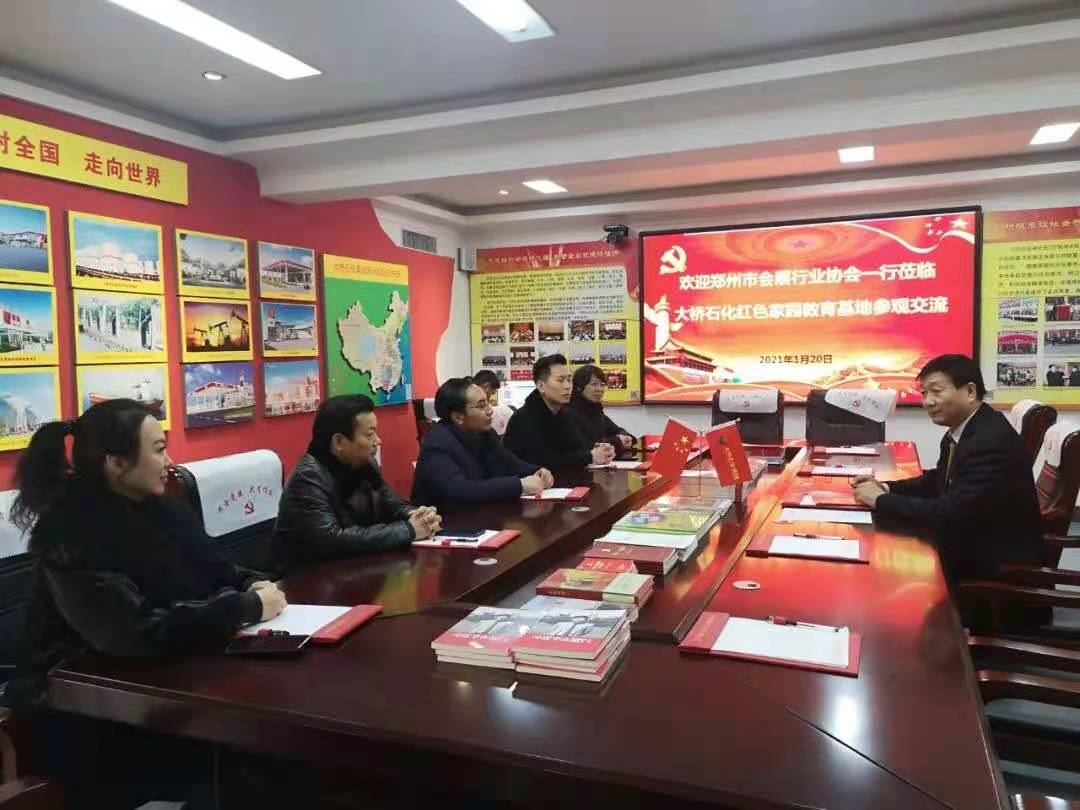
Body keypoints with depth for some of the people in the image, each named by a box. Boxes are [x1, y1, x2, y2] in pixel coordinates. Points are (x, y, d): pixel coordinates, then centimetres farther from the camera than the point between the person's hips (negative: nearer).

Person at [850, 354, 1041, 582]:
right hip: (970, 543, 7)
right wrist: (886, 488, -2)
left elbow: (950, 513, -30)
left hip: (998, 562, -7)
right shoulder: (959, 430, 1)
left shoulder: (992, 440, -26)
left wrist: (881, 500, -19)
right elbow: (939, 481, 15)